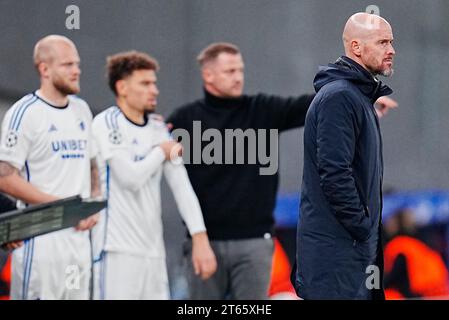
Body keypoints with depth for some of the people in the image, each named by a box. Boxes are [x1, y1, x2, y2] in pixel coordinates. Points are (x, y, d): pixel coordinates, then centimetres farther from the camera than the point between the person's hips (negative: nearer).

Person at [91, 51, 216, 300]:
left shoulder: (158, 128, 13)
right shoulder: (107, 123, -6)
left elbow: (181, 185, 9)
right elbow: (131, 177, -16)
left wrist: (200, 238, -1)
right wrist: (161, 151, 1)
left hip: (153, 249, 7)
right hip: (118, 249, -7)